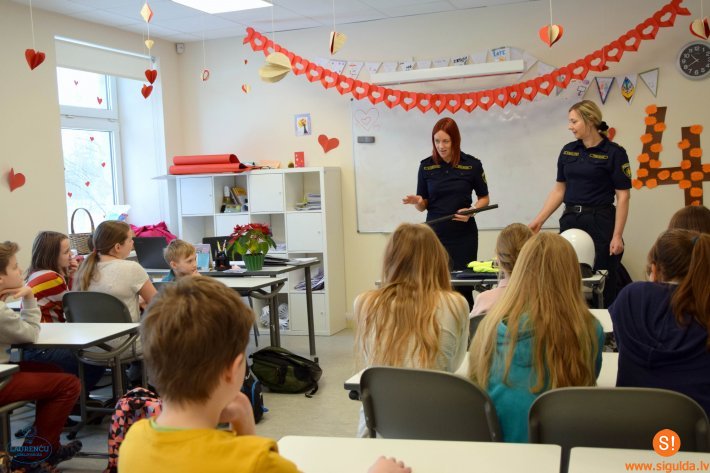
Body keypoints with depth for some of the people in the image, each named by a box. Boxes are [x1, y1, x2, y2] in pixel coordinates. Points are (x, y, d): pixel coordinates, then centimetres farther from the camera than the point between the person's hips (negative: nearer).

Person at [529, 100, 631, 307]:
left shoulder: (614, 153, -7)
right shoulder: (568, 151, 9)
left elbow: (623, 196, -8)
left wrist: (617, 236, -14)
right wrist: (539, 220, 7)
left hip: (600, 223, -5)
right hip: (569, 221, 5)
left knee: (602, 285, 0)